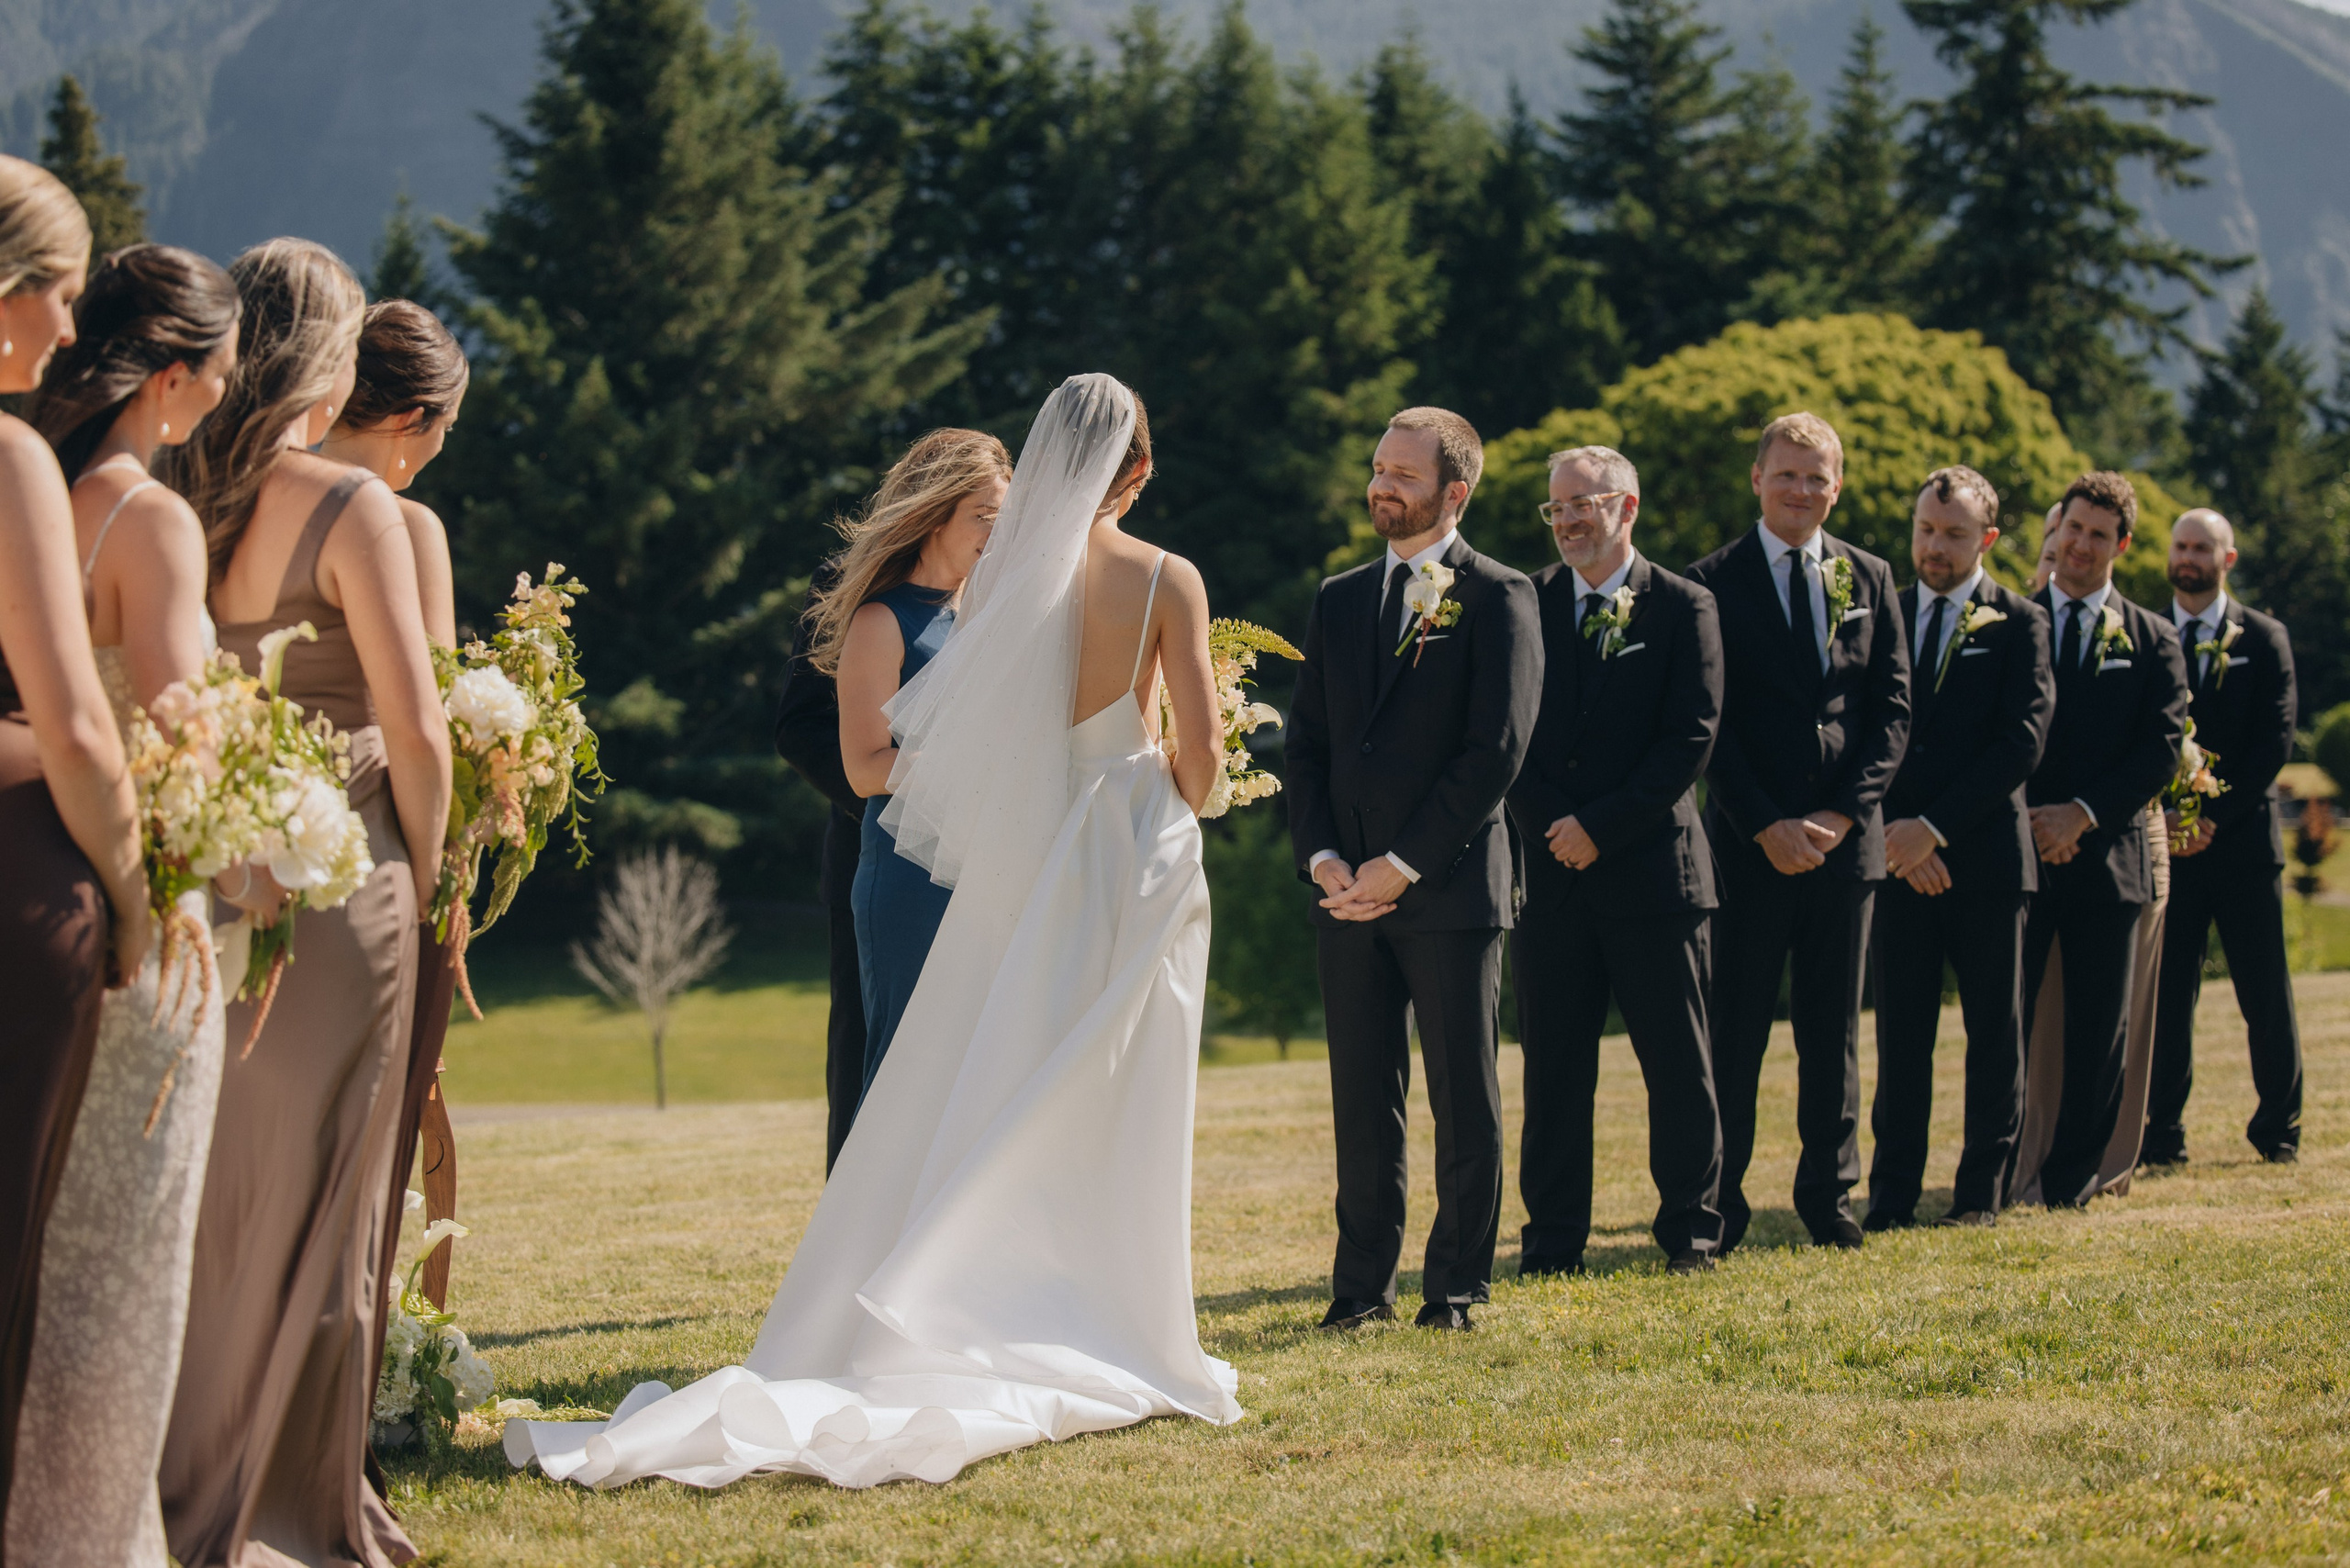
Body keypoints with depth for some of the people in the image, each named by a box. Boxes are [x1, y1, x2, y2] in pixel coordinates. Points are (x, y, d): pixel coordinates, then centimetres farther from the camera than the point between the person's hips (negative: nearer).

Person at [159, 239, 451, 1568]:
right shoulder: (349, 509, -13)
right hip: (333, 884, -5)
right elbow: (415, 730, -14)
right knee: (310, 1200, 4)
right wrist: (422, 869, 1)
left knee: (201, 1192, 15)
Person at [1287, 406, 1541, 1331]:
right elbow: (1309, 741, 15)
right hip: (1348, 892, 5)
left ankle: (1457, 1285, 8)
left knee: (1464, 1098, 1)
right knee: (1361, 1098, 6)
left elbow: (1497, 747, -10)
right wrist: (1322, 856, -2)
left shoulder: (1497, 598, -2)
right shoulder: (1339, 601, 15)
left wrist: (1403, 864, -12)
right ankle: (1364, 1283, 11)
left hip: (1451, 883, -5)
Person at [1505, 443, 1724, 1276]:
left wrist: (1601, 827, -11)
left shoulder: (1684, 608, 1)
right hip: (1550, 866, 2)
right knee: (1553, 1061, 3)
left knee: (1679, 1064, 3)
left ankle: (1691, 1229, 14)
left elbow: (1690, 738, -6)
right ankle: (1553, 1239, 9)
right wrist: (1550, 825, -8)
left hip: (1652, 864, -2)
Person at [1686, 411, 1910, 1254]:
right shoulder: (1714, 582, 0)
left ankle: (1828, 1193, 17)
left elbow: (1893, 708, 6)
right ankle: (1721, 1202, 6)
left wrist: (1841, 814, -7)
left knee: (1834, 1029, 8)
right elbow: (1709, 723, -4)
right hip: (1749, 841, -3)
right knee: (1734, 1029, -1)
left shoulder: (1869, 579, 10)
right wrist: (1765, 826, -12)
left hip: (1844, 836, 3)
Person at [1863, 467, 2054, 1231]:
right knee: (1900, 1031, 2)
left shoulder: (2018, 624, 1)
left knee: (1995, 1031, 4)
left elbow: (2022, 742, -8)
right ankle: (1892, 1193, 4)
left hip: (1987, 853, -2)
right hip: (1899, 854, 2)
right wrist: (1894, 832, -7)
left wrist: (1935, 825, -14)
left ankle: (1982, 1188, 11)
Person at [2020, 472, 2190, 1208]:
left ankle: (2072, 1178, 12)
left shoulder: (2152, 640, 9)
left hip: (2107, 855, 1)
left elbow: (2162, 751, 1)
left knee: (2098, 1031, 3)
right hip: (2016, 854, -1)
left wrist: (2084, 813, -10)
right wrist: (2021, 816, -9)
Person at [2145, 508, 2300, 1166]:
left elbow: (2275, 742, -1)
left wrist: (2216, 816, -10)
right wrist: (2162, 819, -8)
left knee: (2266, 993, 3)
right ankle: (2164, 1131, 4)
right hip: (2165, 841, 0)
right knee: (2168, 991, -1)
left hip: (2243, 837, 0)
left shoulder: (2264, 638, 6)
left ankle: (2279, 1128, 14)